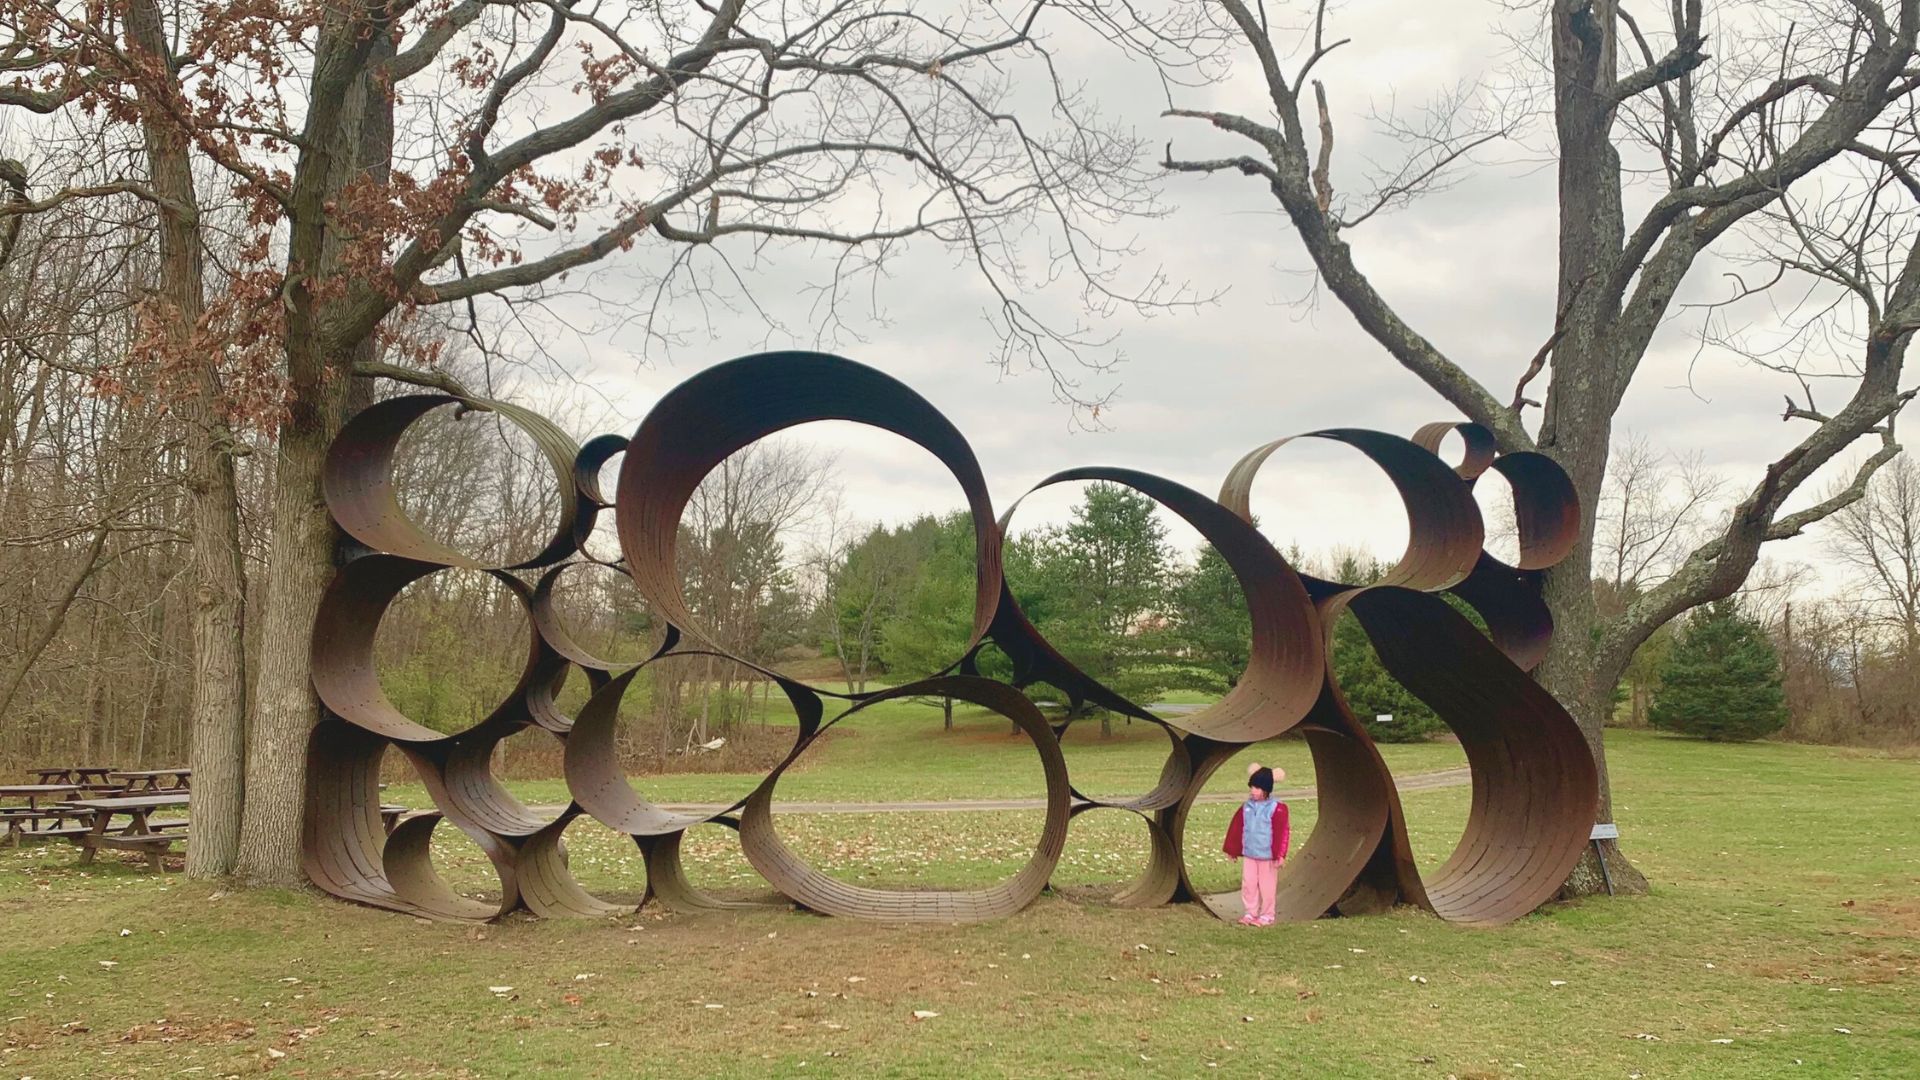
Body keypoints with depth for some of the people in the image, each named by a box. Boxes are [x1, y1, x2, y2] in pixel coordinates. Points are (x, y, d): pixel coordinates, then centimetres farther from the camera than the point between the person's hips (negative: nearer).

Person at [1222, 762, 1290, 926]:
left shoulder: (1276, 808, -12)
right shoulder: (1246, 807, 3)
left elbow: (1282, 833, -14)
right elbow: (1236, 828, 10)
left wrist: (1280, 855, -18)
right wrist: (1232, 850, 14)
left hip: (1267, 856, -5)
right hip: (1248, 854, 5)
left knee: (1266, 887, 5)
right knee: (1248, 884, 8)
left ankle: (1266, 916, 17)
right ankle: (1250, 913, 20)